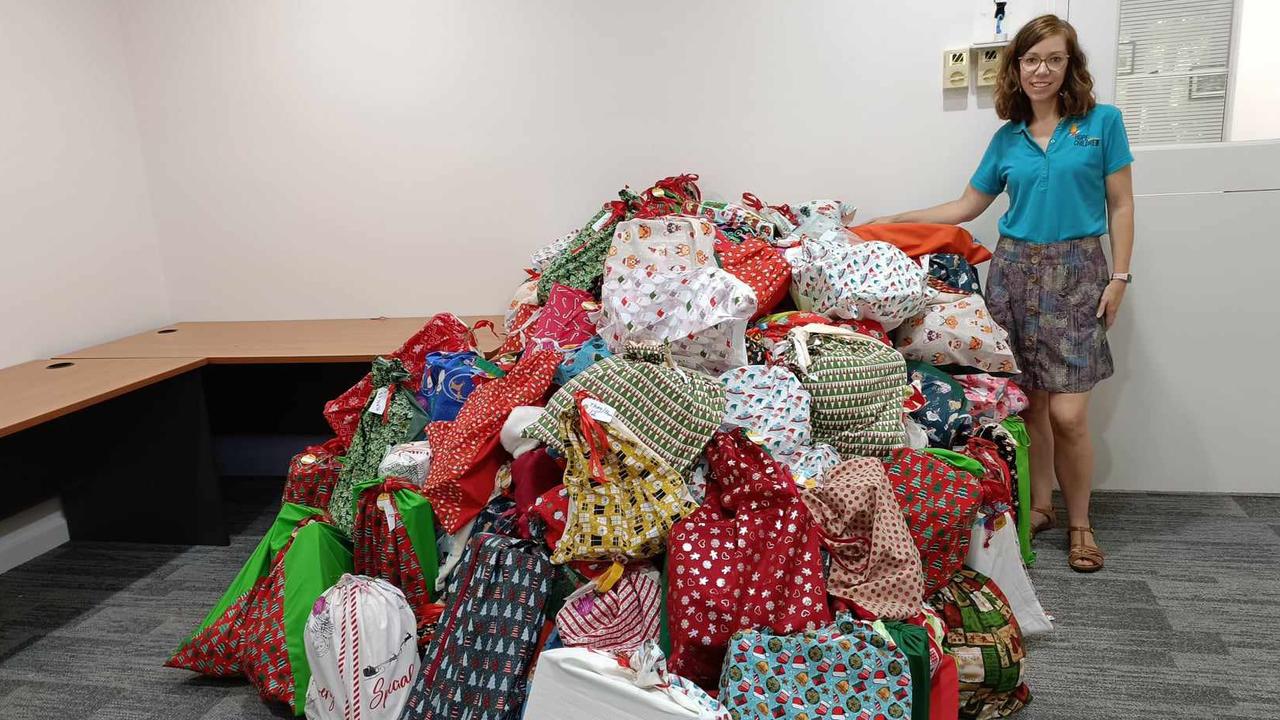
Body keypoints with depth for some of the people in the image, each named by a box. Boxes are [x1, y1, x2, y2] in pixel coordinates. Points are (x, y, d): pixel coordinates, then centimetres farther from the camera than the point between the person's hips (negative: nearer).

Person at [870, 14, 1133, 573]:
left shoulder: (1102, 122, 1)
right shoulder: (1007, 138, 9)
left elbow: (1120, 205, 2)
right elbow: (966, 206, 14)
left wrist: (1119, 277, -5)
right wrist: (893, 222, 11)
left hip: (1075, 273, -2)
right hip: (1015, 269, 3)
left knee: (1067, 413, -8)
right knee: (1029, 402, 5)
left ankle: (1079, 522, 13)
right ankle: (1040, 505, 23)